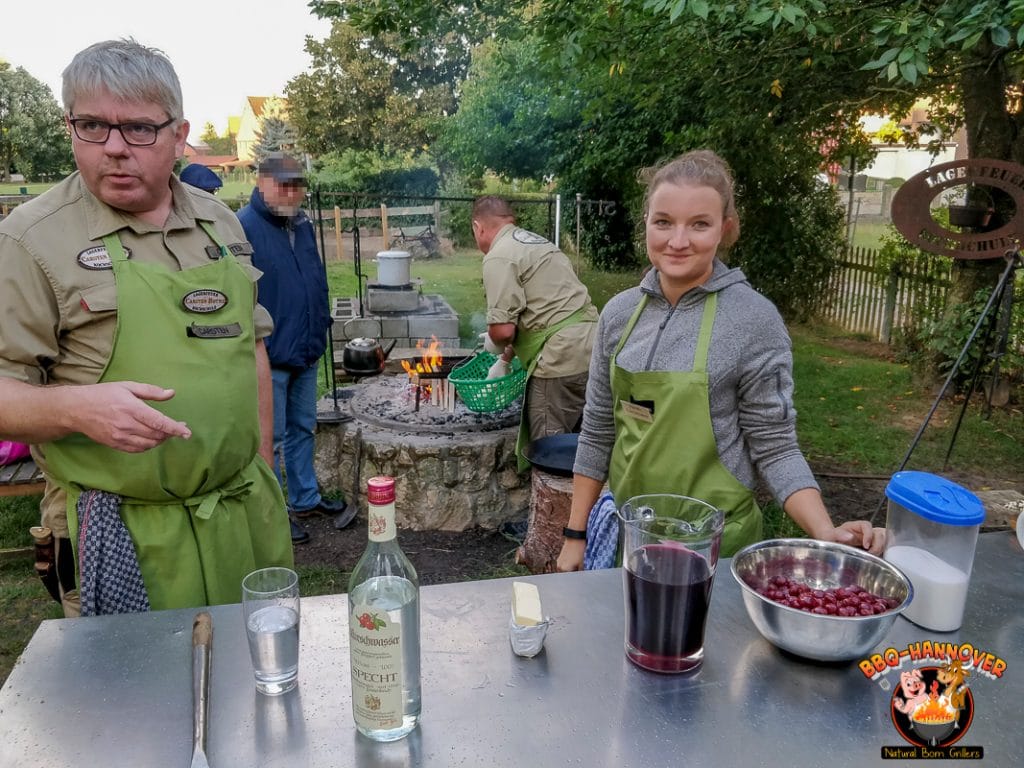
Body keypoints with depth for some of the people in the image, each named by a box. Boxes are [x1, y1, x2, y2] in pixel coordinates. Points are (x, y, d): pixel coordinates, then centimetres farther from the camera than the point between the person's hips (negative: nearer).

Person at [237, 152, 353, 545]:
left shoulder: (302, 224, 10)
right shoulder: (243, 227, -15)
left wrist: (321, 323, 17)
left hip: (306, 351, 8)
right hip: (268, 356, -8)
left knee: (303, 428, 19)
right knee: (270, 438, 5)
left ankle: (306, 498, 34)